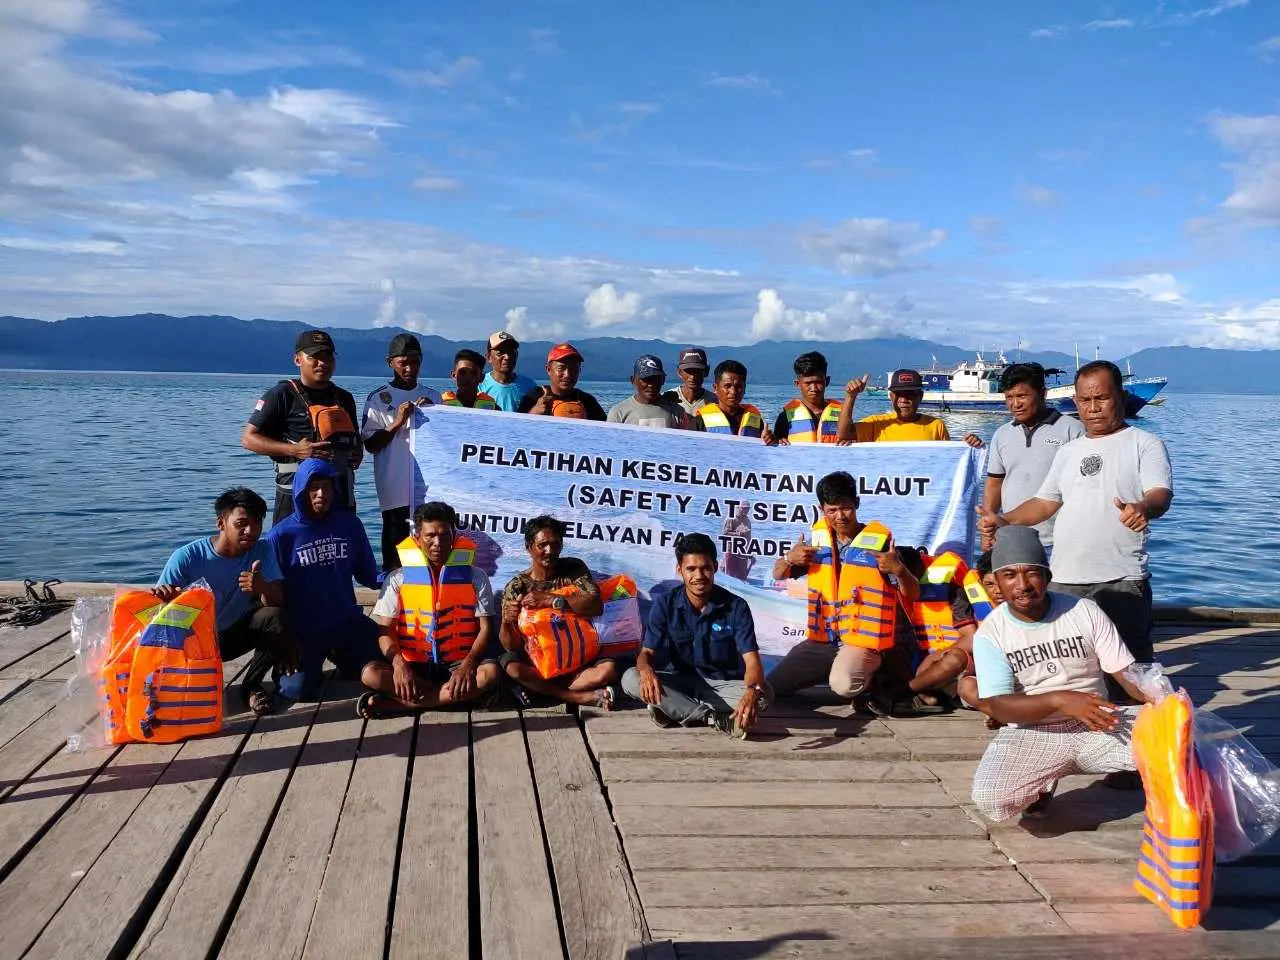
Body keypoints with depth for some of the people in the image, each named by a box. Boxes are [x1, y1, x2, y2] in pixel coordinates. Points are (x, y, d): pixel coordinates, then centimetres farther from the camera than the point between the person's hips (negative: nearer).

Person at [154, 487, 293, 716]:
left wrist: (263, 588, -47)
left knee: (274, 618, -27)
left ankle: (251, 685, -5)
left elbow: (278, 601, -22)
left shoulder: (262, 550, -14)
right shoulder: (187, 557, -21)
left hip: (238, 632, 2)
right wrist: (161, 598, -45)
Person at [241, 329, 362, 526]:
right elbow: (248, 439, -5)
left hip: (340, 495, 6)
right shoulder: (282, 394, -1)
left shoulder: (344, 398, 17)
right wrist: (294, 450, -16)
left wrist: (357, 454, 7)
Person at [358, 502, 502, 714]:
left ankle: (387, 702, -26)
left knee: (490, 673, -32)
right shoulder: (397, 579, 3)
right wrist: (399, 664, -22)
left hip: (458, 663, 0)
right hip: (413, 665, 0)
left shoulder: (475, 577, 2)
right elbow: (385, 630, -1)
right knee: (371, 674, -28)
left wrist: (468, 664, -21)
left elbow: (486, 628, -2)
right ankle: (466, 695, -24)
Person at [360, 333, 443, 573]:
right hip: (396, 490, -3)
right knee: (396, 544, -3)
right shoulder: (378, 398, 2)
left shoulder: (433, 396, 12)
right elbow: (370, 444, -1)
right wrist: (396, 423, -14)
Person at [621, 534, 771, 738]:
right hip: (680, 684, 1)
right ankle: (717, 718, -27)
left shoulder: (736, 607, -11)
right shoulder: (665, 605, -7)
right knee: (630, 679, -26)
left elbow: (751, 660, -18)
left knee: (764, 694, -31)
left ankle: (675, 710, -24)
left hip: (724, 685, -1)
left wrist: (752, 691, -42)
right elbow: (647, 652, -9)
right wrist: (646, 670, -36)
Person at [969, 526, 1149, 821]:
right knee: (988, 799, -30)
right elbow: (999, 707, -15)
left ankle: (1129, 765, 8)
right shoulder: (990, 633, -7)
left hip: (1098, 725, 1)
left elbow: (1126, 671, -2)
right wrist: (1059, 700, -30)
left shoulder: (1085, 611, -2)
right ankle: (1042, 783, 5)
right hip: (1032, 734, -1)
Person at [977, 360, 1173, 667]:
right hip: (1063, 581, 6)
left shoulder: (1145, 444, 1)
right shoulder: (1068, 452, 19)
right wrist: (1003, 521, 6)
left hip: (1121, 581, -6)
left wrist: (1143, 508, -37)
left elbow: (1161, 495, -14)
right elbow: (1045, 502, 22)